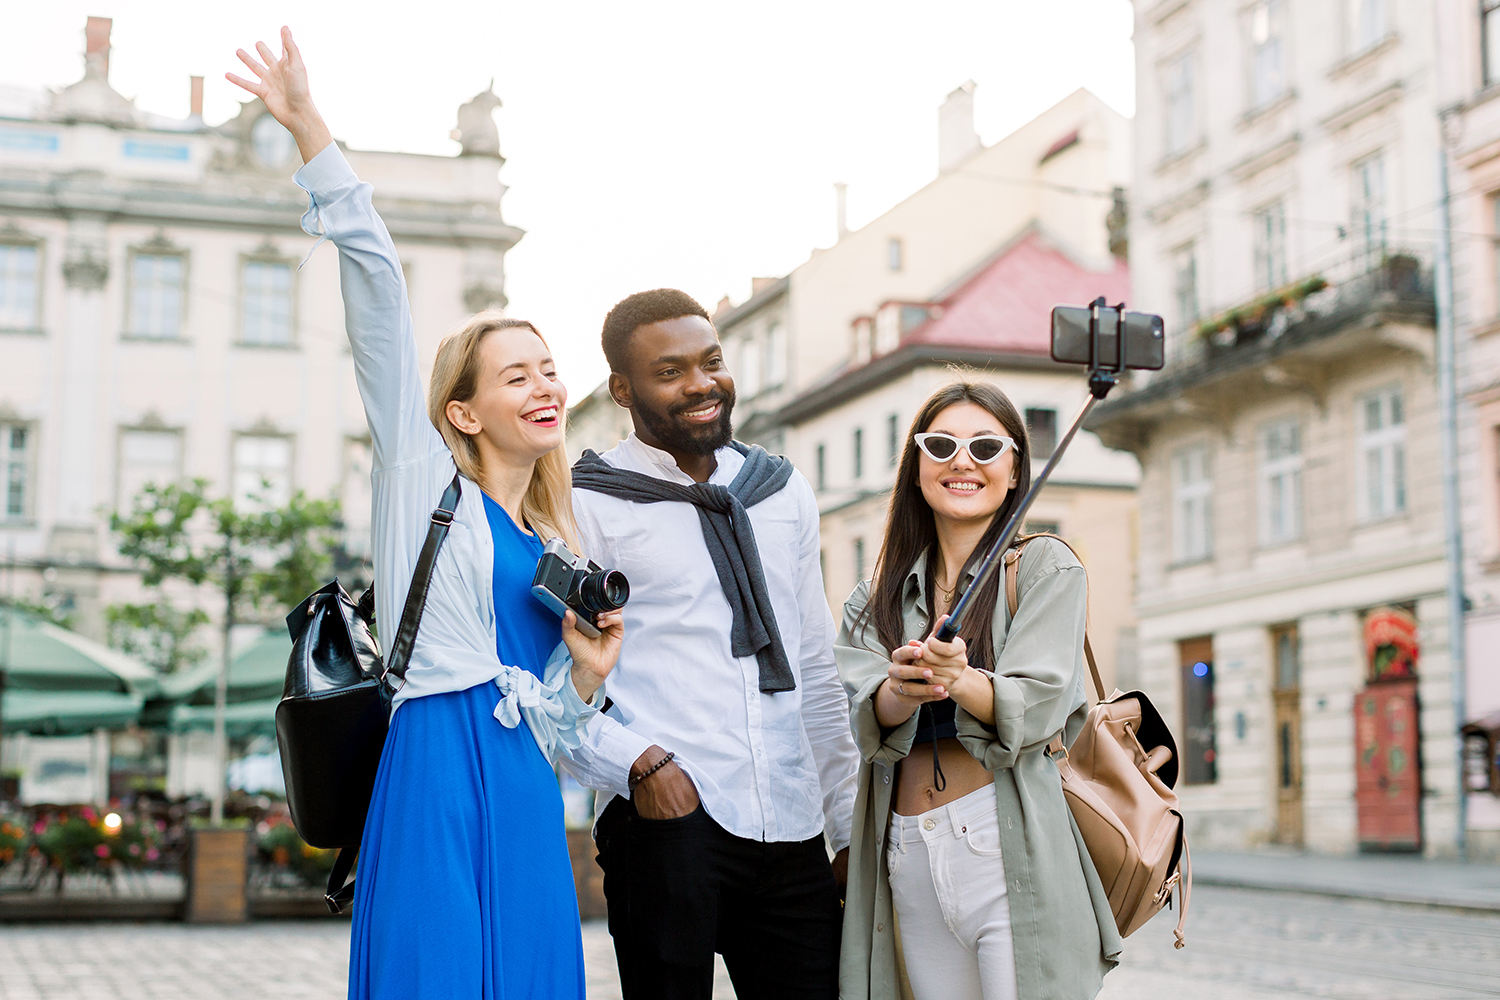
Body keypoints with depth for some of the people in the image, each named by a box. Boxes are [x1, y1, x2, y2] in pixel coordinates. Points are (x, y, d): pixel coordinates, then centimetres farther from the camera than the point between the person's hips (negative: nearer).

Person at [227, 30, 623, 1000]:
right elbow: (378, 285, -1)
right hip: (440, 776, -6)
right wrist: (312, 132, -5)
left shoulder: (561, 548, 20)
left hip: (530, 800, 6)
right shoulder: (426, 477, 7)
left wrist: (586, 672, 3)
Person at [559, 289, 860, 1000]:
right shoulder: (586, 505, -1)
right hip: (666, 821, -4)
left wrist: (850, 829, 17)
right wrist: (639, 763, -17)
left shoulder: (785, 492, 16)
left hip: (791, 832, 5)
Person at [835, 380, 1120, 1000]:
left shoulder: (1045, 569, 1)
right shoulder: (877, 597, 12)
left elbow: (1033, 708, -10)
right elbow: (865, 719, -2)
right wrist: (901, 690, -26)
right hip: (910, 859, 4)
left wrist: (958, 681, -31)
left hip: (1011, 854, -4)